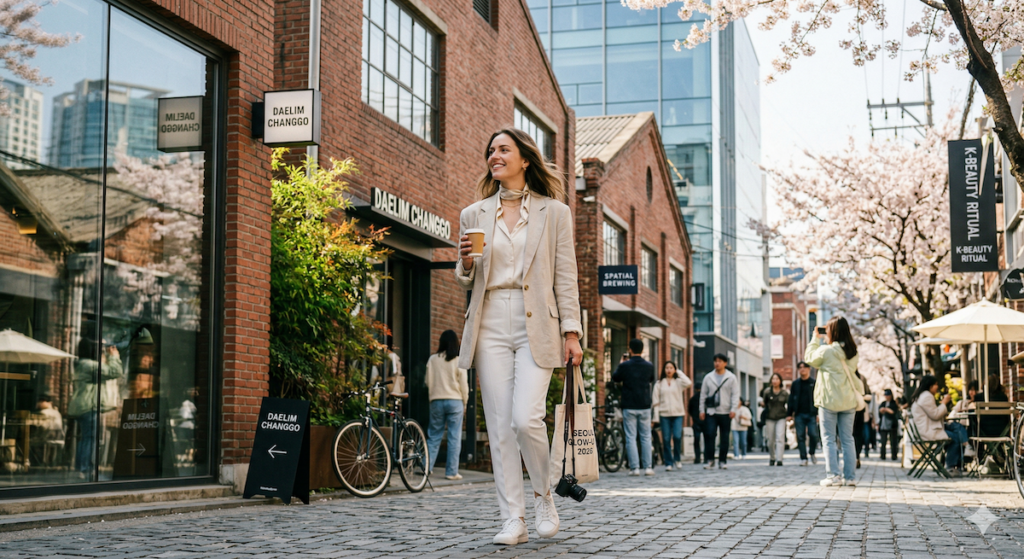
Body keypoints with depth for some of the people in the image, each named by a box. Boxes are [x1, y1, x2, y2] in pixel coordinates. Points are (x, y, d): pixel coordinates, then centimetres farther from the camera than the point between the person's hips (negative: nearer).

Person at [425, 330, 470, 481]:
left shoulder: (433, 359, 1)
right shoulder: (459, 361, -4)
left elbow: (428, 382, 6)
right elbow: (463, 384, -1)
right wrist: (464, 402, 12)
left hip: (436, 400, 2)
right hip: (455, 401, -2)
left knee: (434, 436, 10)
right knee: (454, 437, 2)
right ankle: (451, 471, 0)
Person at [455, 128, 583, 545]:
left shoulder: (554, 212, 7)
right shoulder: (473, 215, 13)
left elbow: (565, 277, 4)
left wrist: (571, 333, -4)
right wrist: (465, 263, -5)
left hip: (536, 327, -3)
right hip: (490, 326, 3)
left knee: (526, 419, -15)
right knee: (500, 427, -2)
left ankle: (544, 495, 11)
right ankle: (513, 519, 4)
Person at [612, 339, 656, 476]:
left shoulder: (624, 366, -9)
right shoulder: (649, 366, -2)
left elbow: (615, 378, 9)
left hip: (629, 406, -2)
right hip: (644, 406, 2)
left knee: (630, 438, 2)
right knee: (646, 437, 9)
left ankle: (634, 467, -3)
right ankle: (647, 467, 5)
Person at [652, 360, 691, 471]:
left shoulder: (679, 382, 9)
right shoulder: (659, 384, 10)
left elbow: (688, 383, -14)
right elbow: (656, 401, 7)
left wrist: (679, 373, -1)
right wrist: (656, 417, -2)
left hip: (678, 413, -1)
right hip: (664, 414, 1)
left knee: (677, 436, -14)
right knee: (666, 439, -1)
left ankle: (677, 458, 8)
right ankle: (668, 463, 6)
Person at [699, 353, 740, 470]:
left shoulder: (731, 378, 5)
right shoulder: (708, 377, 10)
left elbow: (735, 394, 2)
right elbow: (703, 394, 11)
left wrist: (733, 409, -9)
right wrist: (702, 410, 4)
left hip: (725, 412, 0)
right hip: (711, 412, 0)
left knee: (724, 438, 4)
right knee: (709, 435, -10)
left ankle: (722, 461, 12)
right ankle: (709, 460, -5)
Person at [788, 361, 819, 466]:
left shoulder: (814, 383, 5)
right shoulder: (795, 384, 11)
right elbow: (791, 399, 12)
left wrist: (818, 413, -5)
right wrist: (789, 414, 6)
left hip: (811, 414, -2)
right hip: (799, 414, 2)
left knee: (813, 434, -8)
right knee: (800, 437, -1)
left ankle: (812, 453, 17)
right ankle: (803, 458, 4)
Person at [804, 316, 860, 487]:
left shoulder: (826, 350, -13)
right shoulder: (853, 352, 3)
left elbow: (810, 358, 2)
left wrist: (815, 340, 16)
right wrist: (824, 341, 18)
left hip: (829, 400, -5)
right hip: (848, 400, 5)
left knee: (829, 439, 2)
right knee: (847, 439, 9)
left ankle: (833, 475, -4)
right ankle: (849, 476, 8)